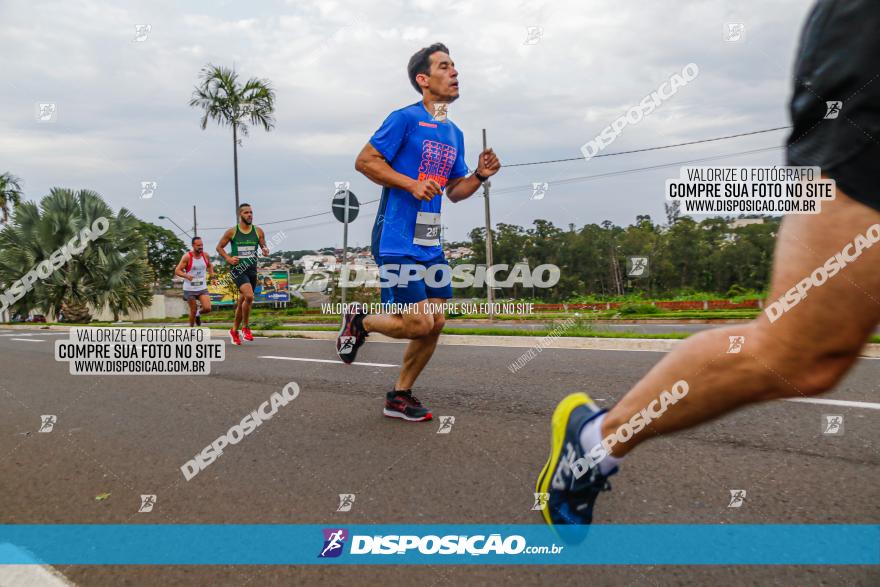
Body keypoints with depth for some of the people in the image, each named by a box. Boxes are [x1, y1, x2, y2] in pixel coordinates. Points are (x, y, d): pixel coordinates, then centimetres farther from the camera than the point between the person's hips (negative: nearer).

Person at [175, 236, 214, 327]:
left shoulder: (205, 255, 0)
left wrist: (211, 274, 3)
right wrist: (186, 276, -33)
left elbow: (210, 266, 21)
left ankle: (198, 314, 23)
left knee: (207, 308, -11)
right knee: (193, 311, 2)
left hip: (202, 288, 3)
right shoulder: (187, 257, -13)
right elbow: (177, 271, -14)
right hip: (190, 289, -3)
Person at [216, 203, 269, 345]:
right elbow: (219, 247, 8)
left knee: (242, 302, 12)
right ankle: (246, 328, -8)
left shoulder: (258, 231, 5)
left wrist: (265, 250, -10)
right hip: (237, 269, -4)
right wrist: (228, 258, -8)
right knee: (249, 296, -25)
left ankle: (234, 330, 29)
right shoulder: (232, 232, -2)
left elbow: (264, 246, 13)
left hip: (252, 269, 4)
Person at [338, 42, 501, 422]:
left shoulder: (454, 134, 16)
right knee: (419, 324, -12)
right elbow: (364, 161, -10)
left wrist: (479, 176, 2)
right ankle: (360, 321, 17)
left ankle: (399, 396, 20)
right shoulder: (405, 119, -7)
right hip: (397, 240, -8)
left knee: (435, 322, 5)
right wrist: (412, 184, -19)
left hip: (431, 243, 8)